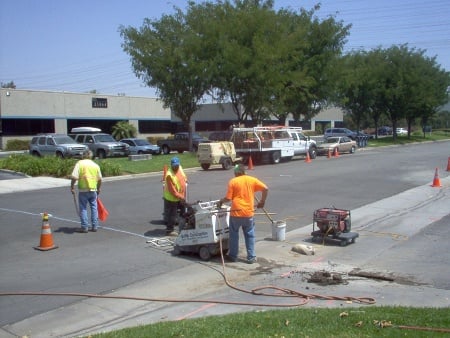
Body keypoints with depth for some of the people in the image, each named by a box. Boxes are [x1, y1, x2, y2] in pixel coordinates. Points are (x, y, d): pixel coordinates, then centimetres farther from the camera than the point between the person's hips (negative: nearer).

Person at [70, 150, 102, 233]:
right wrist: (98, 189, 21)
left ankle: (84, 227, 8)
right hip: (93, 190, 3)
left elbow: (74, 177, -15)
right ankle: (94, 226, 15)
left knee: (83, 208, 6)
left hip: (83, 190, -3)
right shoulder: (95, 165, 7)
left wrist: (72, 187, -3)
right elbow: (99, 179, 8)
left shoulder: (80, 163, -5)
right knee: (94, 207, 13)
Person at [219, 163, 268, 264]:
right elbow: (265, 189, -2)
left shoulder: (233, 181, -3)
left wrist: (221, 201, 14)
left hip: (236, 212, -2)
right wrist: (262, 201, 10)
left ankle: (233, 256, 22)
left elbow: (228, 198, -6)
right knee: (249, 235, 12)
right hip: (248, 213, 2)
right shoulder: (252, 180, 4)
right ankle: (251, 257, 13)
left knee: (234, 234, 14)